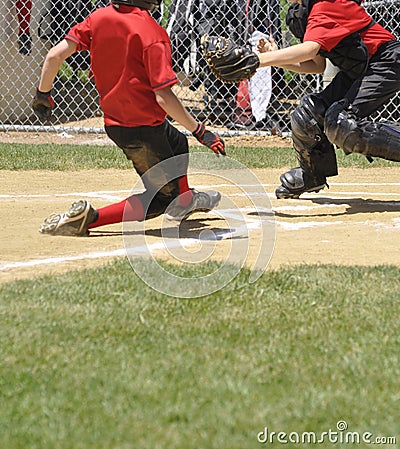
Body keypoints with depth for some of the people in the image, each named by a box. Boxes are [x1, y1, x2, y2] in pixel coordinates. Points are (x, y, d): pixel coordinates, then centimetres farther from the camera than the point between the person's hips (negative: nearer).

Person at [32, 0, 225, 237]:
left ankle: (184, 201, 61)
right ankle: (88, 217, -11)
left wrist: (43, 94, 12)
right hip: (143, 127, -8)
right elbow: (163, 96, -24)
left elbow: (55, 55, -6)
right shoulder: (152, 32, -21)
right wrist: (200, 131, -17)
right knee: (162, 198, 4)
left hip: (114, 122, 8)